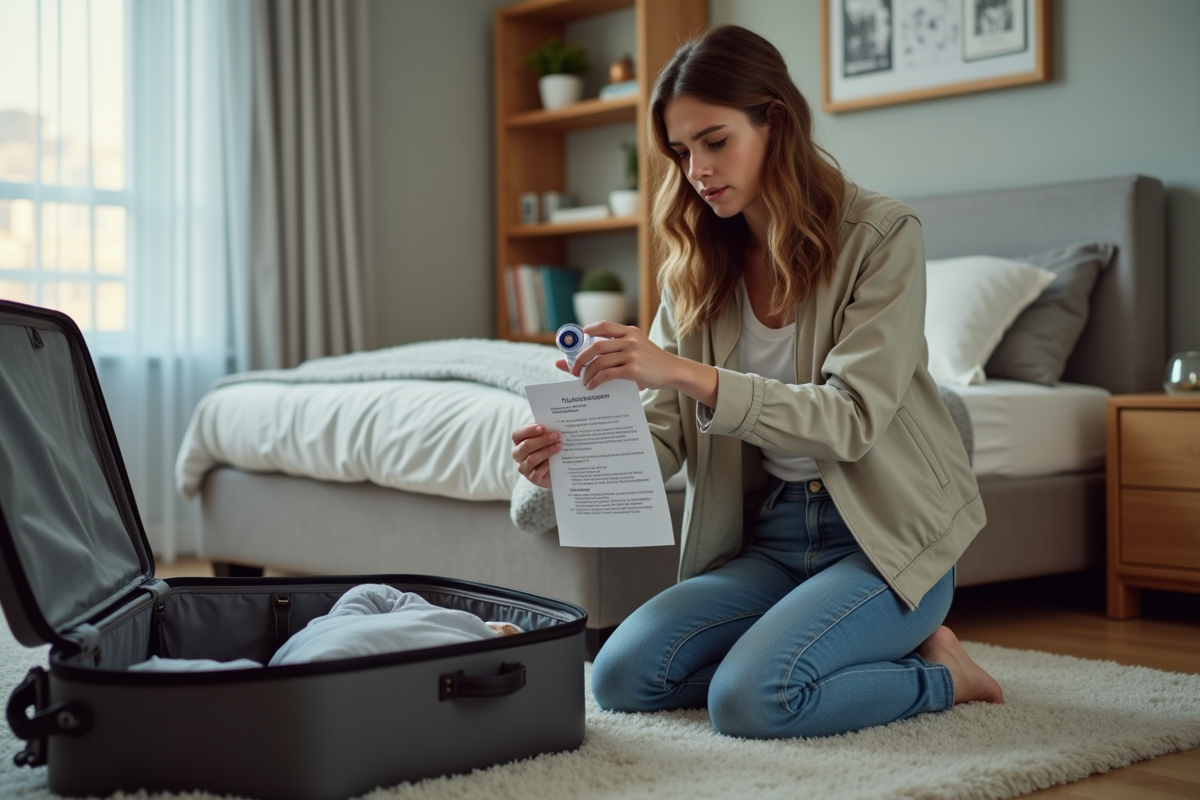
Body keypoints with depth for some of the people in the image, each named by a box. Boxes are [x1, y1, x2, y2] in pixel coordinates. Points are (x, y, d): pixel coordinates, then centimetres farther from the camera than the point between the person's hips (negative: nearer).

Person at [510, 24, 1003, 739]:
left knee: (750, 701, -27)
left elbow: (853, 419, -22)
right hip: (770, 537, 6)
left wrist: (691, 374, -33)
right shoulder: (697, 266, 5)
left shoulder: (881, 235, -11)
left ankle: (936, 674, 2)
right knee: (622, 677, -11)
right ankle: (877, 651, 5)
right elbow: (664, 428, 1)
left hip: (887, 535, -6)